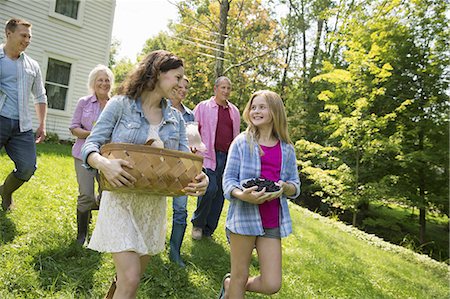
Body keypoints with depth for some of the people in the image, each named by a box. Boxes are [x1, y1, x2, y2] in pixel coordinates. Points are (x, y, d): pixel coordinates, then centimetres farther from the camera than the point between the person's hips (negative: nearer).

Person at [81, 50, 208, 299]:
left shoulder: (175, 117, 5)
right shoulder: (120, 105, -7)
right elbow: (91, 145, -8)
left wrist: (201, 177, -19)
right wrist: (104, 163, -31)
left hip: (155, 203, 5)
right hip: (122, 198, -4)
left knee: (132, 276, 17)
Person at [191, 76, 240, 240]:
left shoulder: (234, 111, 16)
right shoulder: (203, 107, 3)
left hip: (228, 158, 5)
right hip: (208, 156, -5)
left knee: (220, 193, 7)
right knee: (210, 189, -16)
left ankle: (208, 230, 21)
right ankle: (197, 224, 10)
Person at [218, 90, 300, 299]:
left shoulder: (286, 149, 6)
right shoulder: (242, 142, -2)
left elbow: (296, 185, 9)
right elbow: (228, 178, -4)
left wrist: (285, 187, -14)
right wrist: (242, 195, -24)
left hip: (273, 221, 3)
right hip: (244, 216, -3)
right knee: (240, 277, 10)